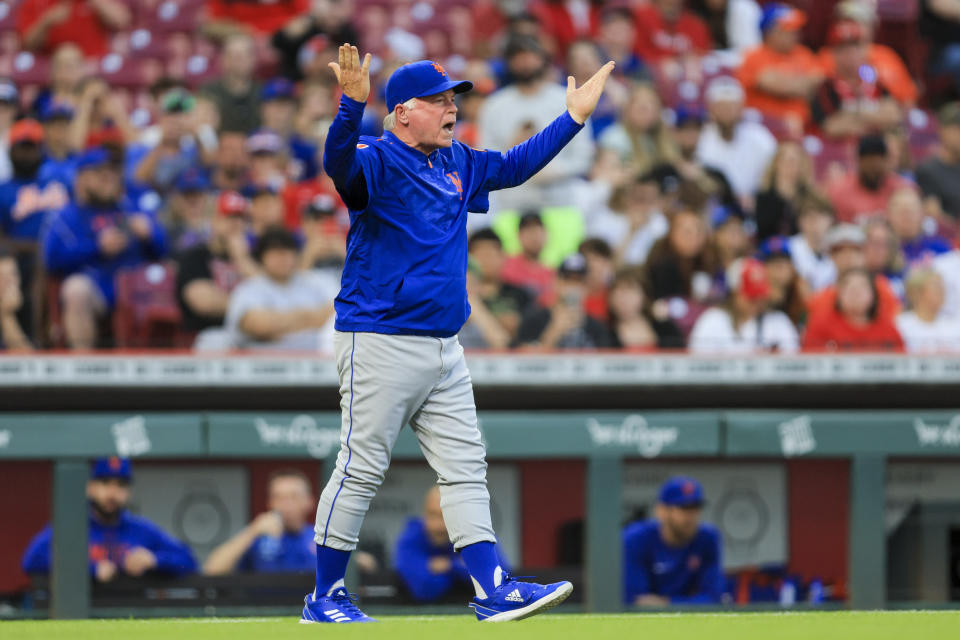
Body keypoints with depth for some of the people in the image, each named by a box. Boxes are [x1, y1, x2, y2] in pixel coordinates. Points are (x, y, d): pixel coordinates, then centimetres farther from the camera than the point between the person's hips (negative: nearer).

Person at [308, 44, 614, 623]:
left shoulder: (459, 164, 15)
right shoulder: (377, 161, -10)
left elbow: (515, 166, 28)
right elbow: (338, 161, -31)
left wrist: (574, 118, 23)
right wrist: (352, 104, -48)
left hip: (445, 349, 8)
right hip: (381, 342, -8)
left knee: (466, 468, 5)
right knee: (360, 470, -5)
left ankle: (494, 591, 4)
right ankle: (325, 597, 3)